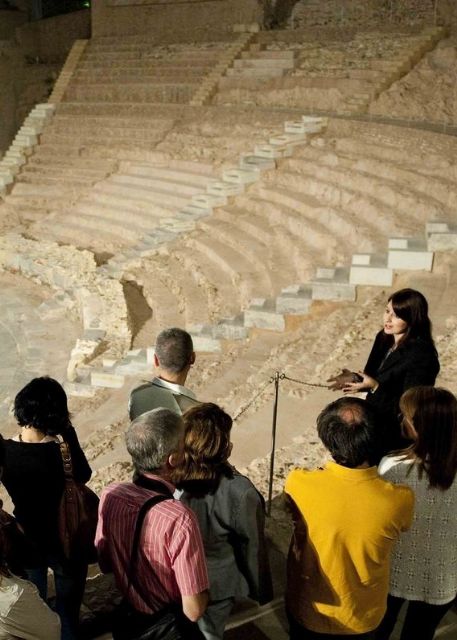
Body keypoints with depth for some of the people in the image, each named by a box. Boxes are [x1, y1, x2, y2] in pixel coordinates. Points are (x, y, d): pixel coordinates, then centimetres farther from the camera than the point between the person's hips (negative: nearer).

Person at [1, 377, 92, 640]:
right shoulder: (59, 453, -29)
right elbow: (83, 475, -8)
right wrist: (69, 432, -13)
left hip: (25, 541, 4)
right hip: (64, 542, -3)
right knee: (67, 611, 19)